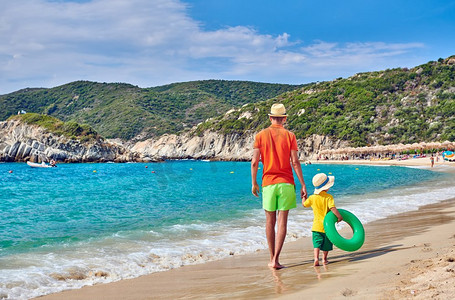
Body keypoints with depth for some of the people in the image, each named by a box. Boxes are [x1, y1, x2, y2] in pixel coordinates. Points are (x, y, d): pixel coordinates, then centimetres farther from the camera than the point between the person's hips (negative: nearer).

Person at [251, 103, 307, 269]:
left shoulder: (260, 135, 2)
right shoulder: (289, 135, -1)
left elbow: (254, 162, -2)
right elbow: (295, 162, -4)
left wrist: (254, 183, 9)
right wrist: (303, 185, 1)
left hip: (268, 183, 1)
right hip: (286, 183, -1)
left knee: (270, 221, 10)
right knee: (282, 221, 1)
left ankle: (272, 258, 16)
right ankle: (276, 259, -6)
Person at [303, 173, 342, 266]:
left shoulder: (312, 198, -1)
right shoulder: (329, 197, -12)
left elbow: (304, 204, 14)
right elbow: (333, 208, -24)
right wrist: (340, 217, -14)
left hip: (317, 226, 2)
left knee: (317, 242, 1)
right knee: (326, 244, 15)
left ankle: (316, 258, -17)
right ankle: (324, 259, 25)